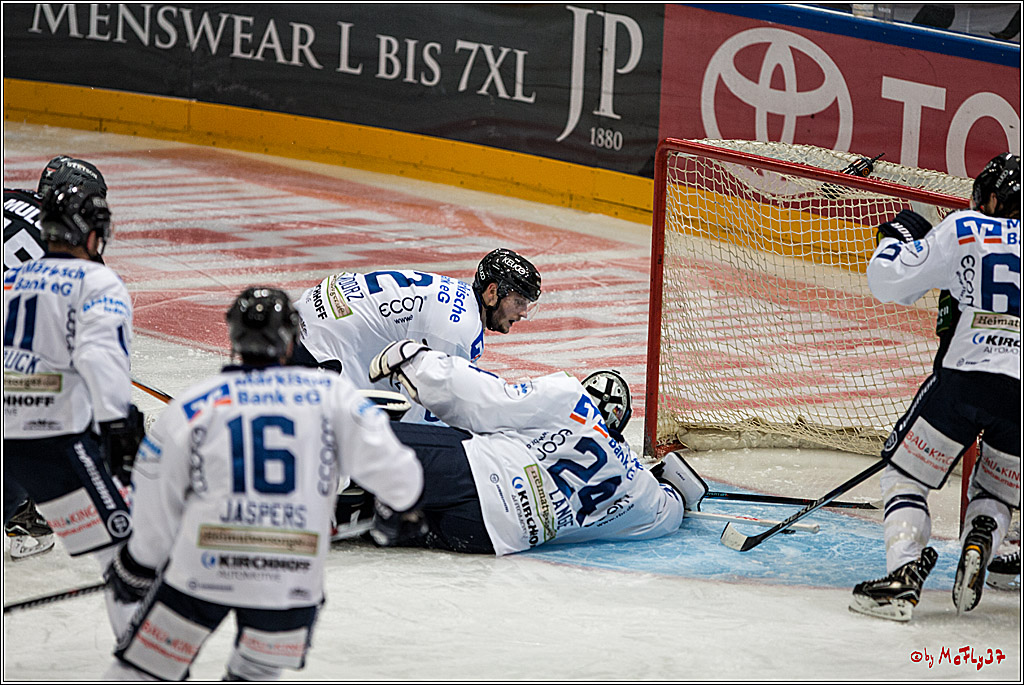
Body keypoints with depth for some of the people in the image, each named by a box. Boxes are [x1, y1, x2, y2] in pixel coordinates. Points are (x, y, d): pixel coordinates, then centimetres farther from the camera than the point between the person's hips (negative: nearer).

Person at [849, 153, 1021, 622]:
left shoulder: (964, 230, 5)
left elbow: (888, 282, 6)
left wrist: (898, 236, 25)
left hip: (966, 378, -3)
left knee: (906, 472, 12)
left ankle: (904, 575, -8)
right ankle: (978, 548, -10)